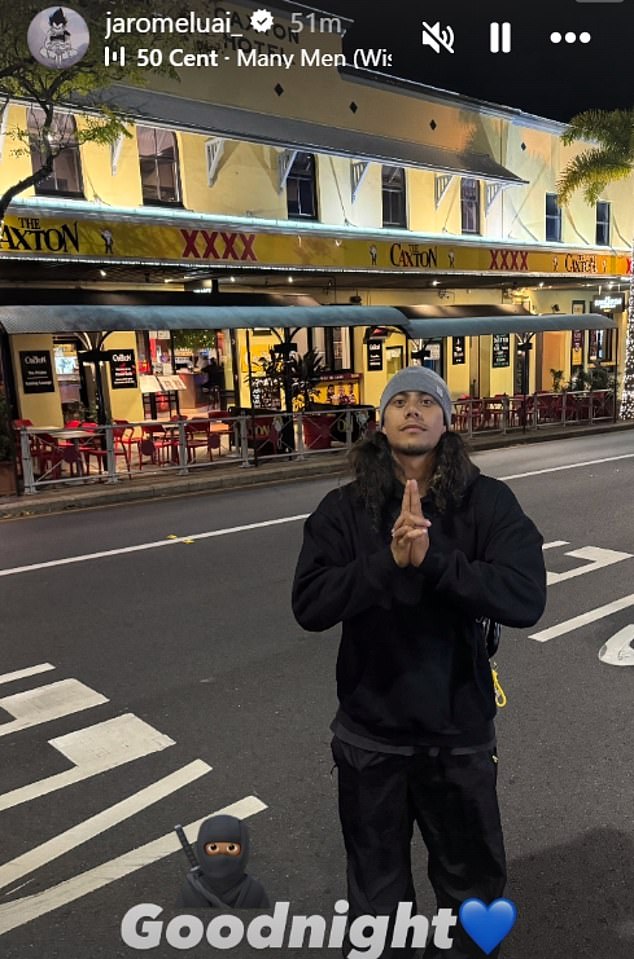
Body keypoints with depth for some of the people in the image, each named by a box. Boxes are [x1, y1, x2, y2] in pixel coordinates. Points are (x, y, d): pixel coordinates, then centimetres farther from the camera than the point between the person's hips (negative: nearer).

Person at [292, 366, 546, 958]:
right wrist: (389, 561, -30)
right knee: (376, 891, 24)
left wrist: (431, 559, -32)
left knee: (473, 884, 24)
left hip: (459, 731, 0)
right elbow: (309, 606, -18)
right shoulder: (344, 508, -9)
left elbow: (525, 599, -23)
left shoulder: (487, 502, -11)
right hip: (369, 733, 1)